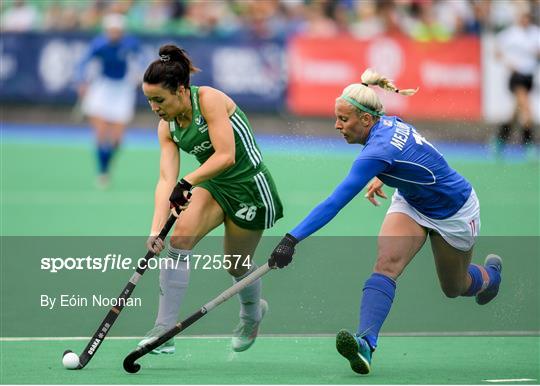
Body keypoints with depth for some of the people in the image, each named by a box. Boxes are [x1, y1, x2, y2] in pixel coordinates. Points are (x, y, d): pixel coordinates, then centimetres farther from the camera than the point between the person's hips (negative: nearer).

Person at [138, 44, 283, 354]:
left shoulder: (209, 99, -22)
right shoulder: (167, 127, -2)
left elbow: (225, 156, -28)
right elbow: (166, 179, -9)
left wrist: (187, 183, -32)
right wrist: (156, 229, -21)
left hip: (250, 187, -6)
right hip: (214, 186, 6)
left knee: (237, 266, 8)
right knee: (180, 238, -19)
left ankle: (253, 313, 45)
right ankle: (164, 330, -19)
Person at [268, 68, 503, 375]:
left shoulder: (378, 152, -39)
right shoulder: (389, 122, -16)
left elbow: (335, 203, -45)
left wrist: (294, 238, -49)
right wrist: (382, 177, 11)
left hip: (454, 213, -7)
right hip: (410, 203, 7)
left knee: (454, 288, 17)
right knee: (386, 264, -19)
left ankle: (490, 273, 52)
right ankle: (365, 341, -34)